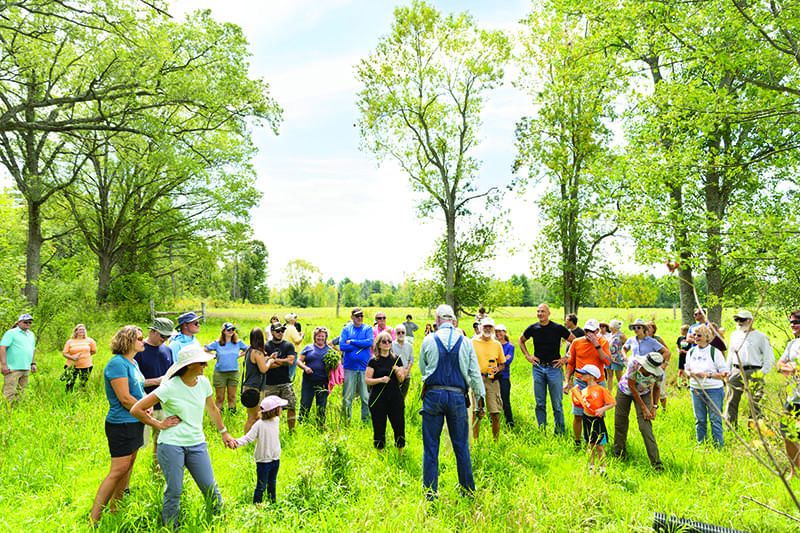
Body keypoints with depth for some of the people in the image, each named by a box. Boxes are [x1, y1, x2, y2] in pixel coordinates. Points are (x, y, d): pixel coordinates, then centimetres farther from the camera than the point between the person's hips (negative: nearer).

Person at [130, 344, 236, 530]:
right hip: (171, 445, -4)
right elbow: (136, 410, -11)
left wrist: (224, 433, 23)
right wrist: (159, 424, -7)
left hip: (197, 444, 4)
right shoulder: (169, 387, -14)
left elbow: (212, 409, 19)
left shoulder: (204, 382, 2)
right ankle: (170, 528, 26)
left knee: (210, 488, 3)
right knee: (173, 491, 5)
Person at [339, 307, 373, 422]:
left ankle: (366, 421, 15)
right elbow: (342, 346, -7)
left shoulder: (368, 329, 8)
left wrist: (352, 341, -8)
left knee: (366, 397, 3)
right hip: (349, 367, 0)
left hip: (365, 368, 0)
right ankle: (345, 421, 14)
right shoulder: (346, 329, 7)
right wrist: (361, 345, -7)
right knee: (347, 398, 3)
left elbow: (370, 342, -11)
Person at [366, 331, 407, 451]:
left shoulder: (396, 359, 8)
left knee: (399, 425, 0)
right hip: (378, 399, -2)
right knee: (379, 428, 2)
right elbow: (367, 380, -2)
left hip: (395, 397, 2)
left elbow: (401, 380, 8)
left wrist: (398, 372, -13)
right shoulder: (373, 361, 1)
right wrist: (381, 379, -16)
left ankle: (400, 450, 18)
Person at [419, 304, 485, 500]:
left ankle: (430, 492, 9)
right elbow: (475, 375, 5)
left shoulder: (429, 340, 1)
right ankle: (468, 489, 20)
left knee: (431, 446, 5)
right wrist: (480, 402, 11)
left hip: (433, 394, -1)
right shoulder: (465, 342, 4)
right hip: (458, 396, 1)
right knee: (461, 445, 11)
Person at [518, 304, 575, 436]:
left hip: (554, 367, -3)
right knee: (540, 404, 8)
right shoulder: (533, 328, 3)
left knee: (557, 404, 1)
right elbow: (521, 340, 21)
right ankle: (541, 432, 18)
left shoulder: (558, 328, -5)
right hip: (538, 368, 3)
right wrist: (527, 355, 10)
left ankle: (560, 433, 13)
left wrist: (566, 358, -3)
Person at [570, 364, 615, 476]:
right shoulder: (583, 391, 9)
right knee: (590, 445, 14)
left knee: (599, 445, 1)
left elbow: (613, 403, -8)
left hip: (597, 419, -5)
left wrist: (602, 409, -20)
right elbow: (581, 405, 16)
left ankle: (602, 468, 13)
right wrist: (575, 393, 10)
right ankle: (591, 467, 24)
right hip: (586, 419, 5)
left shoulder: (601, 389, -9)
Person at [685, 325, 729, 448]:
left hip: (713, 390, -4)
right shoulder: (691, 352, 7)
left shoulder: (715, 352, -8)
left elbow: (724, 374, -8)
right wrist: (689, 373, -5)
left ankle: (718, 447, 13)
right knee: (699, 420, 11)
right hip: (696, 389, 5)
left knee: (715, 419, 1)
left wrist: (707, 375, -19)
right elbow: (687, 369, 17)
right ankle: (701, 445, 23)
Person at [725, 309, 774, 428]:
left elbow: (770, 358, -1)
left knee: (754, 403, -1)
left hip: (753, 372, -5)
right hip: (736, 372, 5)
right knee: (731, 401, 5)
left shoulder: (760, 336, 0)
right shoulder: (734, 335, 16)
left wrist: (761, 373, -10)